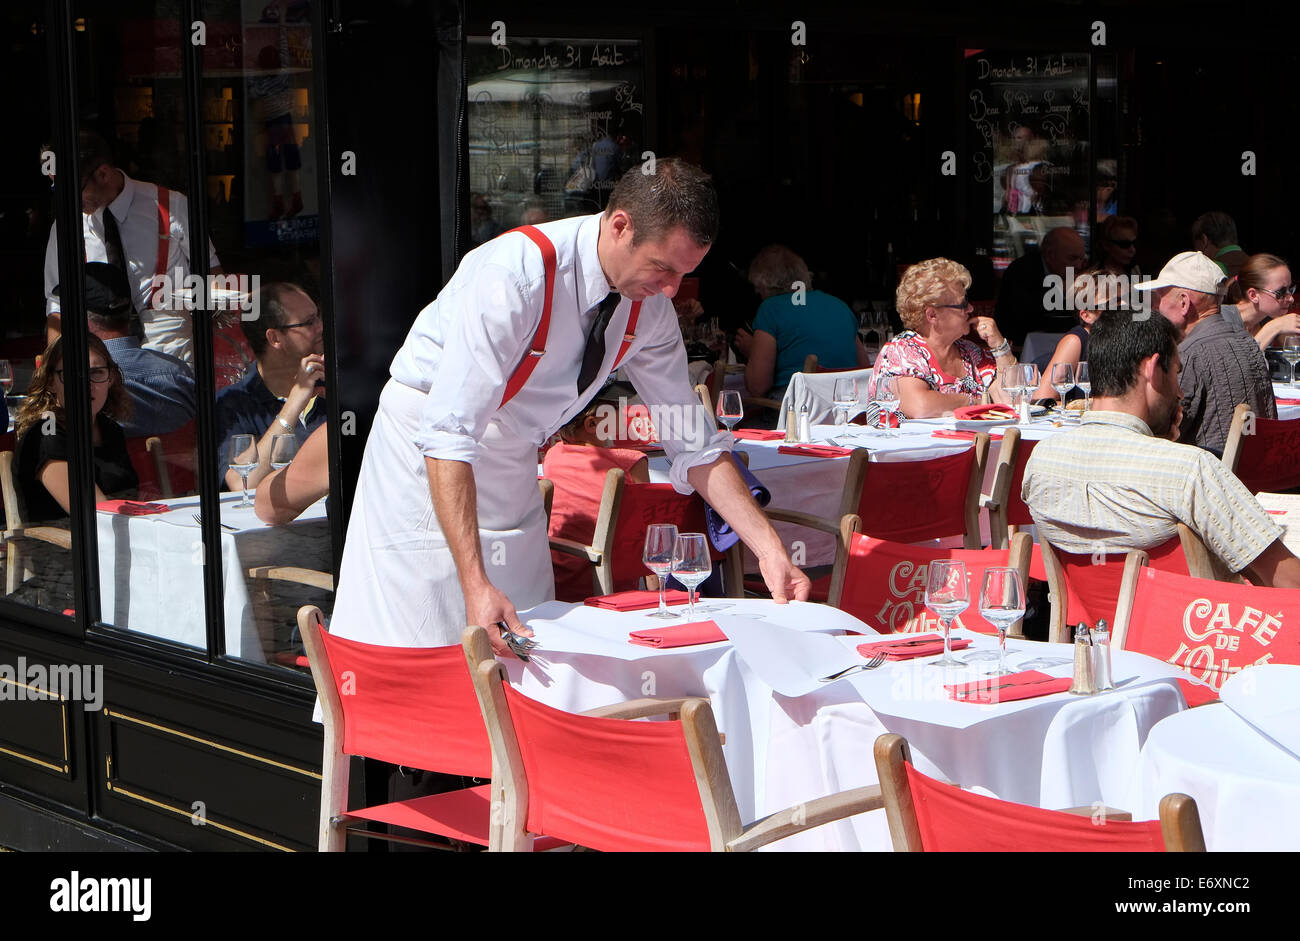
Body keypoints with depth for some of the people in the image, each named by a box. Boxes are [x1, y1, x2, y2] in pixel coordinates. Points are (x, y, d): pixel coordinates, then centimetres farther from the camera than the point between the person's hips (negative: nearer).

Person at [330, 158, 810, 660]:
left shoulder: (649, 307, -9)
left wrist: (769, 548, -10)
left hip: (514, 460, 6)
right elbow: (446, 434, -35)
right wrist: (476, 585, -42)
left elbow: (694, 440, 0)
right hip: (428, 456, -6)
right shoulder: (516, 275, -31)